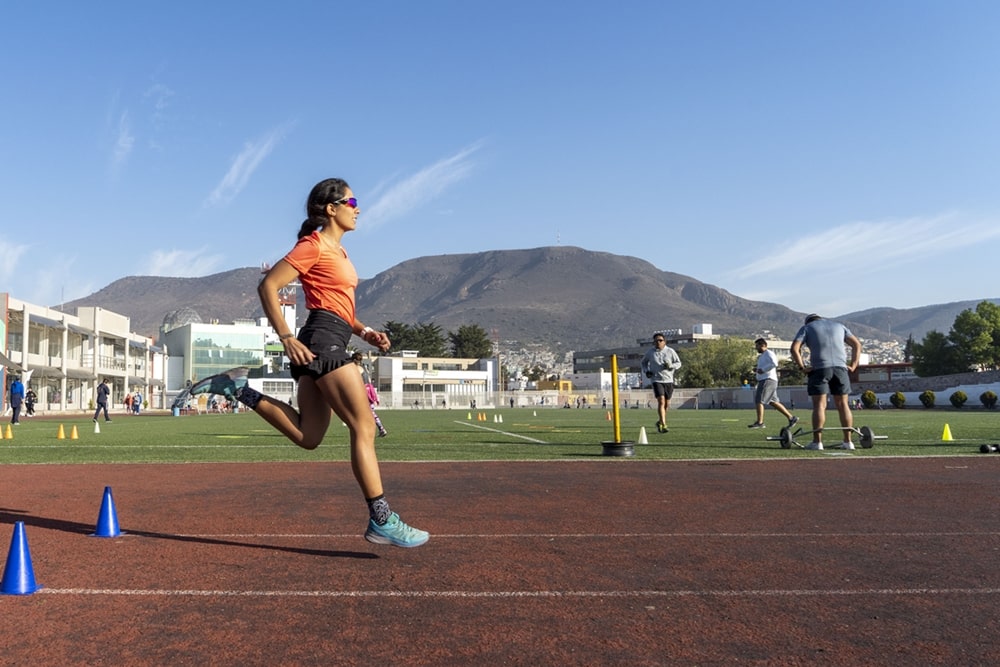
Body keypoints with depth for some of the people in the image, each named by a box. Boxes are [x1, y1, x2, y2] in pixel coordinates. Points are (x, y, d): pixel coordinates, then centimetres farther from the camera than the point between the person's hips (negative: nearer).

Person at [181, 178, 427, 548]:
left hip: (328, 342, 10)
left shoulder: (337, 251, 22)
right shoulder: (314, 246, -6)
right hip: (323, 341, -10)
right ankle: (382, 520, -9)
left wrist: (365, 332, 12)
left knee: (307, 436, 5)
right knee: (364, 427, -11)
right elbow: (268, 286, -10)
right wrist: (286, 337, -16)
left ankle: (238, 388, 10)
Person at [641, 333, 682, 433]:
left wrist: (670, 366, -13)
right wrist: (646, 370, 3)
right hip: (656, 380, -2)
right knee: (661, 402, -18)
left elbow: (678, 363, 8)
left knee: (667, 404, 9)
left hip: (669, 380, 2)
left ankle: (660, 422, 32)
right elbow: (644, 362, 20)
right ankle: (664, 426, -18)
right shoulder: (650, 352, 3)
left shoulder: (670, 351, 2)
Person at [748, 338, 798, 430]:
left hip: (768, 380, -10)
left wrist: (762, 370, -20)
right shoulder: (762, 356, 23)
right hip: (765, 380, 10)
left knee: (758, 401, -11)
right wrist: (757, 370, 15)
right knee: (773, 402, 10)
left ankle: (759, 422, -10)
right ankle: (791, 418, 12)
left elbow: (774, 363, -24)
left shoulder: (768, 353, -7)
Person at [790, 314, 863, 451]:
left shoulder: (806, 328, 13)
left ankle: (817, 442, -9)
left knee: (819, 405, -5)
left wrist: (802, 367, -2)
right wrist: (853, 365, 11)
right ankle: (848, 441, 7)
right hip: (840, 368, 3)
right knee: (843, 404, 6)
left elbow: (794, 348, -3)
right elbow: (857, 344, 17)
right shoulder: (839, 325, 24)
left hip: (819, 369, -3)